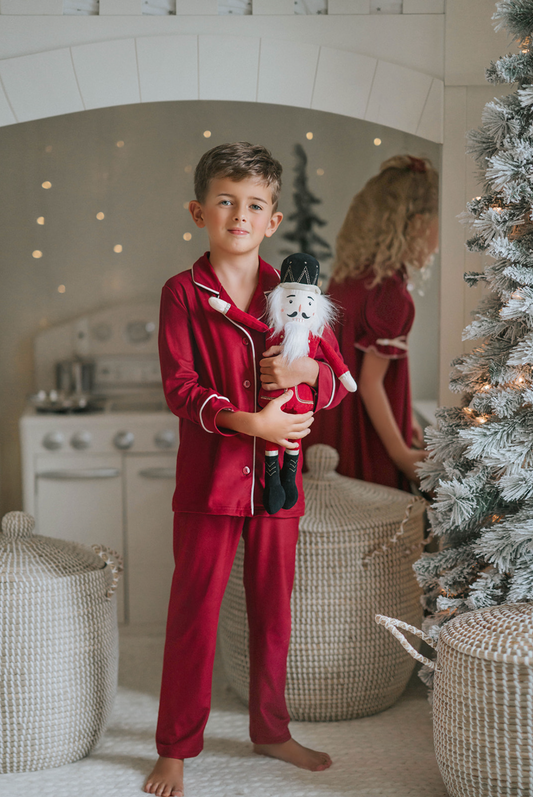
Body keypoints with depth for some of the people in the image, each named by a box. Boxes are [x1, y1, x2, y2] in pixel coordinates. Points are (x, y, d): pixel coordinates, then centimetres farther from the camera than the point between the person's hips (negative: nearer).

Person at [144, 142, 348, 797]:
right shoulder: (183, 293, -4)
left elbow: (338, 384, 9)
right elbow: (179, 388, -12)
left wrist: (306, 371, -13)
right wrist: (250, 421, -24)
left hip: (277, 476, 4)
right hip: (208, 478, -3)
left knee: (273, 610, 15)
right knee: (194, 612, 4)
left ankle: (271, 731, 33)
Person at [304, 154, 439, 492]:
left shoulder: (348, 275, 6)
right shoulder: (391, 294, -20)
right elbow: (370, 384, -19)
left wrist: (403, 420, 20)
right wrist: (401, 453, -11)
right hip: (362, 449, -9)